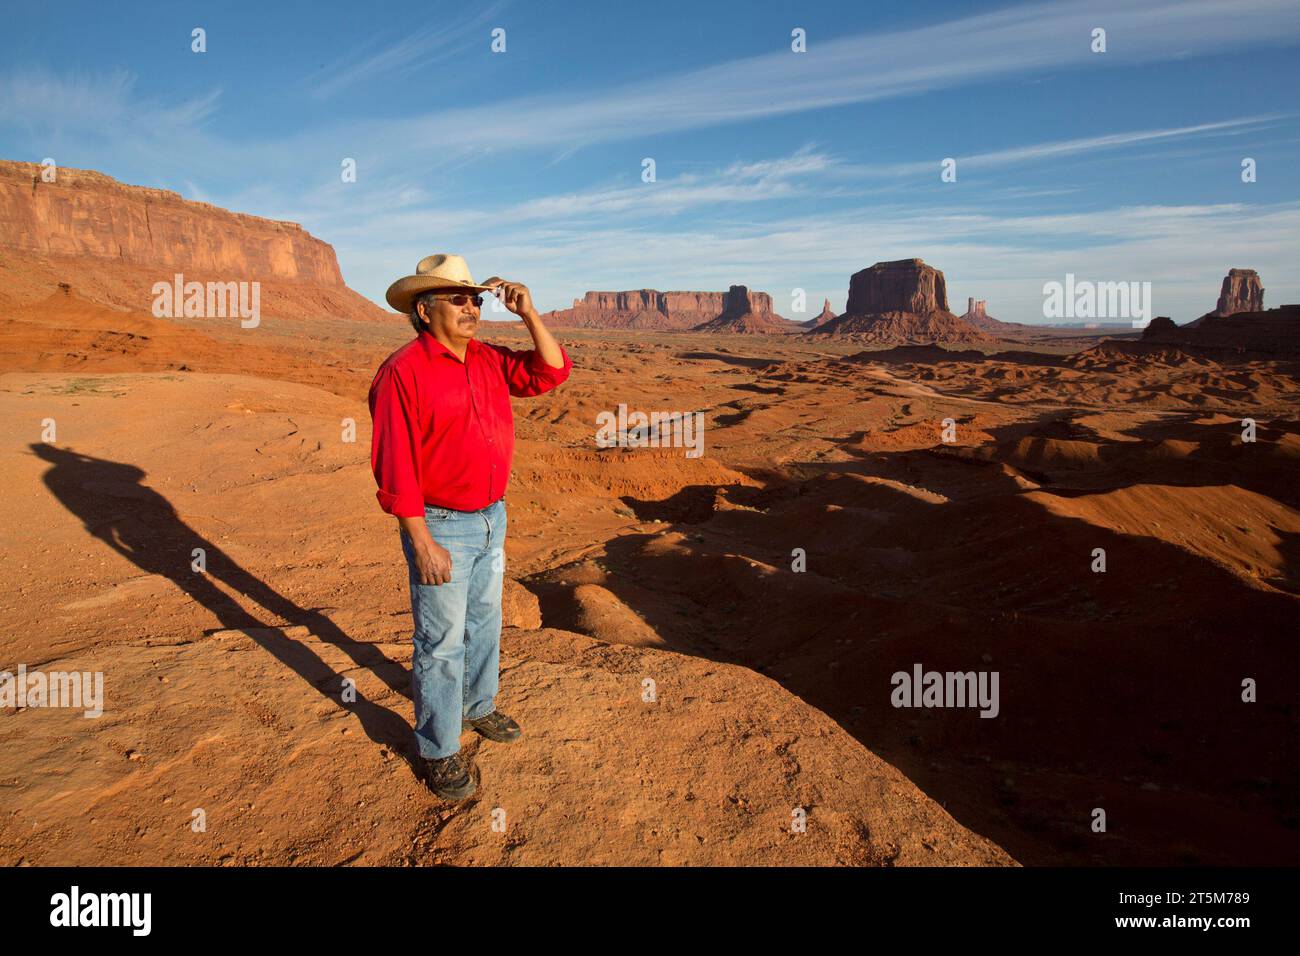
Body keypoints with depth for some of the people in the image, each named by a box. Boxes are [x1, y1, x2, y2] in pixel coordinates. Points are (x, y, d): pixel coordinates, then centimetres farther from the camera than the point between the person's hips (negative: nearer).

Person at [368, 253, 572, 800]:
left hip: (492, 518, 7)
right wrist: (422, 543, -21)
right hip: (440, 527, -7)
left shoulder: (489, 361, 4)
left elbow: (552, 371, 6)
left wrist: (529, 315, -7)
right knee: (441, 641, 4)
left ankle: (477, 707, 44)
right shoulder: (404, 371, -18)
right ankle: (437, 751, 22)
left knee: (484, 622, 22)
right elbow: (395, 467, -20)